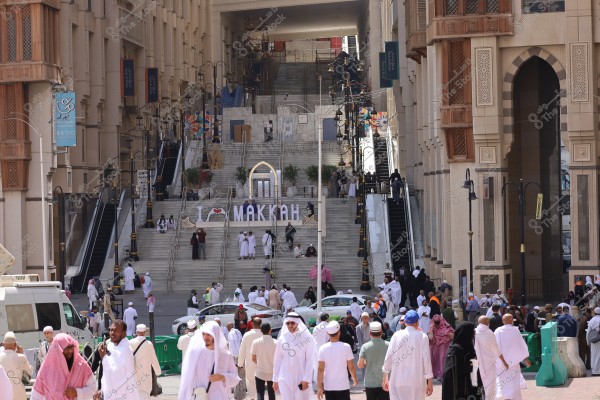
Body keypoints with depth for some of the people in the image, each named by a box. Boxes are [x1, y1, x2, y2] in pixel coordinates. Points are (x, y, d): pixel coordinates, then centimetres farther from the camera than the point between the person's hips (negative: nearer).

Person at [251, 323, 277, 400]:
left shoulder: (256, 342, -8)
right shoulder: (275, 343, -9)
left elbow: (253, 359, -2)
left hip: (260, 372, -1)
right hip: (272, 373, 1)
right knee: (271, 394, 16)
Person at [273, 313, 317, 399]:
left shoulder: (307, 338, -5)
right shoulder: (282, 338, 5)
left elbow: (310, 361, -6)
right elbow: (277, 360, 10)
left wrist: (306, 379, -11)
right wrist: (275, 379, 10)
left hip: (301, 379, -3)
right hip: (285, 379, 3)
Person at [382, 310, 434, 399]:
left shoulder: (397, 335, 0)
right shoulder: (422, 337, -3)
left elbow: (388, 357, 2)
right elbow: (426, 359, -4)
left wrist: (385, 378, 12)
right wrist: (429, 382, 3)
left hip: (398, 381, 1)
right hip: (416, 381, -1)